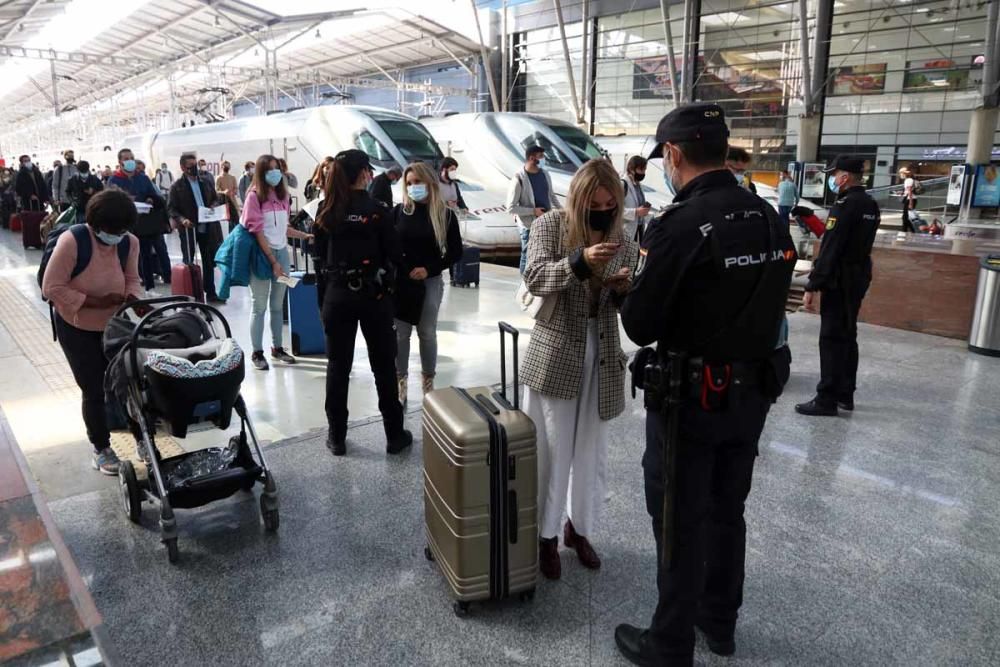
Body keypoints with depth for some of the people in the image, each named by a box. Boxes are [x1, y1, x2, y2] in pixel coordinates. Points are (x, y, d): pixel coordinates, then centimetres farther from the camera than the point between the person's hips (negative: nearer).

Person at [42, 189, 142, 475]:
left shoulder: (130, 243, -13)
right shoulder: (72, 241, -26)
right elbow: (51, 288, -22)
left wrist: (134, 299, -23)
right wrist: (96, 302, -30)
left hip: (114, 325, 4)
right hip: (77, 328, -3)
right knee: (95, 390, 2)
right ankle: (101, 449, 22)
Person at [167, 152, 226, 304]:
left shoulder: (206, 182, 9)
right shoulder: (177, 186, -5)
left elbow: (216, 199, 16)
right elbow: (171, 208, -8)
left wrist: (213, 207, -6)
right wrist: (181, 219, -25)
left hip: (207, 228, 4)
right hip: (189, 229, -4)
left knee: (209, 262, 10)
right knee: (188, 263, 6)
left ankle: (211, 293, 20)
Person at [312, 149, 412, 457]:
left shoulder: (326, 214, 1)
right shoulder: (377, 211, -9)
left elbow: (318, 259, 3)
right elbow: (394, 256, -8)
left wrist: (323, 299, 9)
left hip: (337, 296, 3)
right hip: (373, 296, -3)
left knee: (338, 366, 10)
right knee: (384, 365, 8)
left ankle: (337, 437, 18)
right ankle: (395, 434, 17)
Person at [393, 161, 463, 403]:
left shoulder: (446, 214, -4)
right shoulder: (399, 211, 0)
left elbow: (456, 252, -1)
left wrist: (430, 269, -11)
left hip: (430, 281, -1)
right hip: (400, 279, 1)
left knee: (427, 333, 8)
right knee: (400, 333, 4)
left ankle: (428, 381, 23)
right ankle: (400, 382, 16)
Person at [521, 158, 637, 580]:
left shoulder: (623, 240, 6)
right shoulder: (550, 226, -4)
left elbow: (626, 304, 9)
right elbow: (534, 279, -18)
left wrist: (626, 289, -14)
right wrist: (579, 261, -33)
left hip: (603, 358, 4)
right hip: (555, 356, -3)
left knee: (592, 451, 13)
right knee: (552, 450, 5)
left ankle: (580, 528, 34)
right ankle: (546, 535, 24)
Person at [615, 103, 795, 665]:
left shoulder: (681, 223, -22)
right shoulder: (770, 218, 2)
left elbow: (640, 326, -19)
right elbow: (764, 302, 9)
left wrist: (633, 290, 1)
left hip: (691, 396, -7)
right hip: (755, 390, 7)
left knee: (681, 524, 8)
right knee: (727, 511, 22)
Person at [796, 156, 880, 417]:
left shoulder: (845, 205, -18)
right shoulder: (871, 205, 11)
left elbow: (830, 250, -21)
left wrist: (812, 286, -20)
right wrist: (824, 229, 13)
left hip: (839, 281, -9)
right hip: (859, 278, 9)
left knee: (831, 339, -5)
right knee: (847, 336, 16)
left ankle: (827, 399, -1)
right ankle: (845, 394, 24)